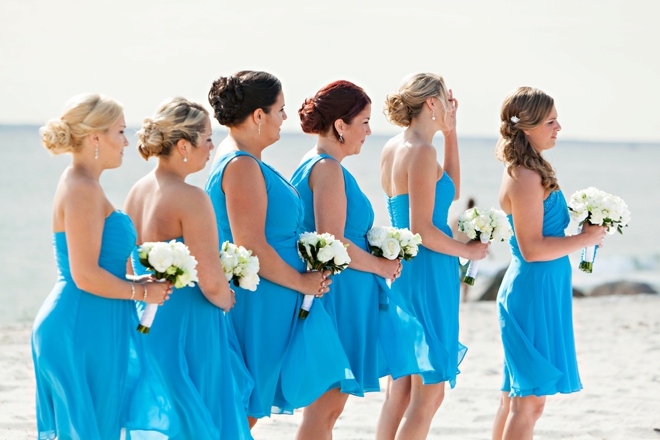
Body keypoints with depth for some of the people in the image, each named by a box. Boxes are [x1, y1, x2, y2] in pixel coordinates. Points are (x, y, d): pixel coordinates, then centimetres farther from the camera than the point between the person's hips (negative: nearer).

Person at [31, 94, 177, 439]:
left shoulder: (78, 184, 14)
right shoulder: (83, 190, -17)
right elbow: (86, 276, -22)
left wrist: (136, 281, 12)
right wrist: (142, 291, -10)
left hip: (92, 329, 10)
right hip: (83, 331, -10)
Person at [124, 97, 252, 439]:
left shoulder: (137, 192, 7)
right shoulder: (190, 199, -18)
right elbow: (212, 283, -19)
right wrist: (227, 300, 0)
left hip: (147, 321, 8)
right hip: (187, 329, -8)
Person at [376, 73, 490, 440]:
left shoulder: (393, 148, 12)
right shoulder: (421, 151, -15)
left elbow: (450, 192, 24)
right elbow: (421, 228, -20)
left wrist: (450, 133, 19)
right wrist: (467, 251, -7)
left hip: (404, 269, 9)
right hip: (428, 274, -9)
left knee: (401, 389, 13)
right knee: (429, 392, -4)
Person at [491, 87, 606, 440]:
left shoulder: (525, 171, 12)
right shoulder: (527, 178, -18)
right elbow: (532, 249, -21)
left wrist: (581, 231, 9)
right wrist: (586, 238, -12)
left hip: (531, 291, 10)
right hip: (534, 291, -10)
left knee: (514, 397, 15)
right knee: (530, 400, -6)